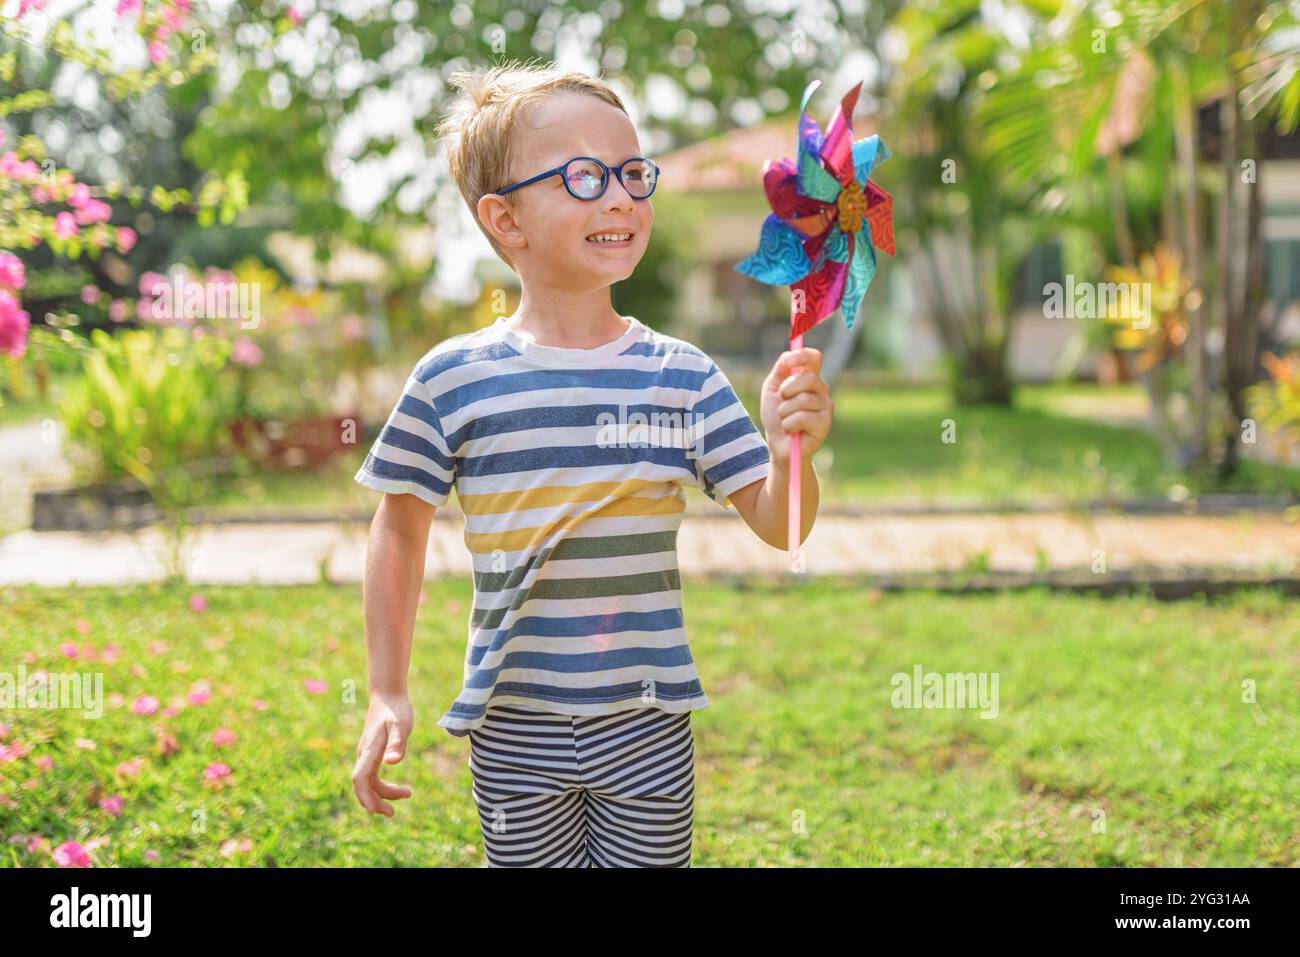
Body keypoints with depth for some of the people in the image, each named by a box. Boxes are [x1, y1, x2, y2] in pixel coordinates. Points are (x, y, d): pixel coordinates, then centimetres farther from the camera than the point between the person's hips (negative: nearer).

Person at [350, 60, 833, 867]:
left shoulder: (682, 374, -4)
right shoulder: (453, 379, -7)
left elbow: (778, 527, -3)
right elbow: (401, 529, 4)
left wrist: (793, 452, -25)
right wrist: (388, 694, 4)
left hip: (649, 722, 1)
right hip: (515, 733, -1)